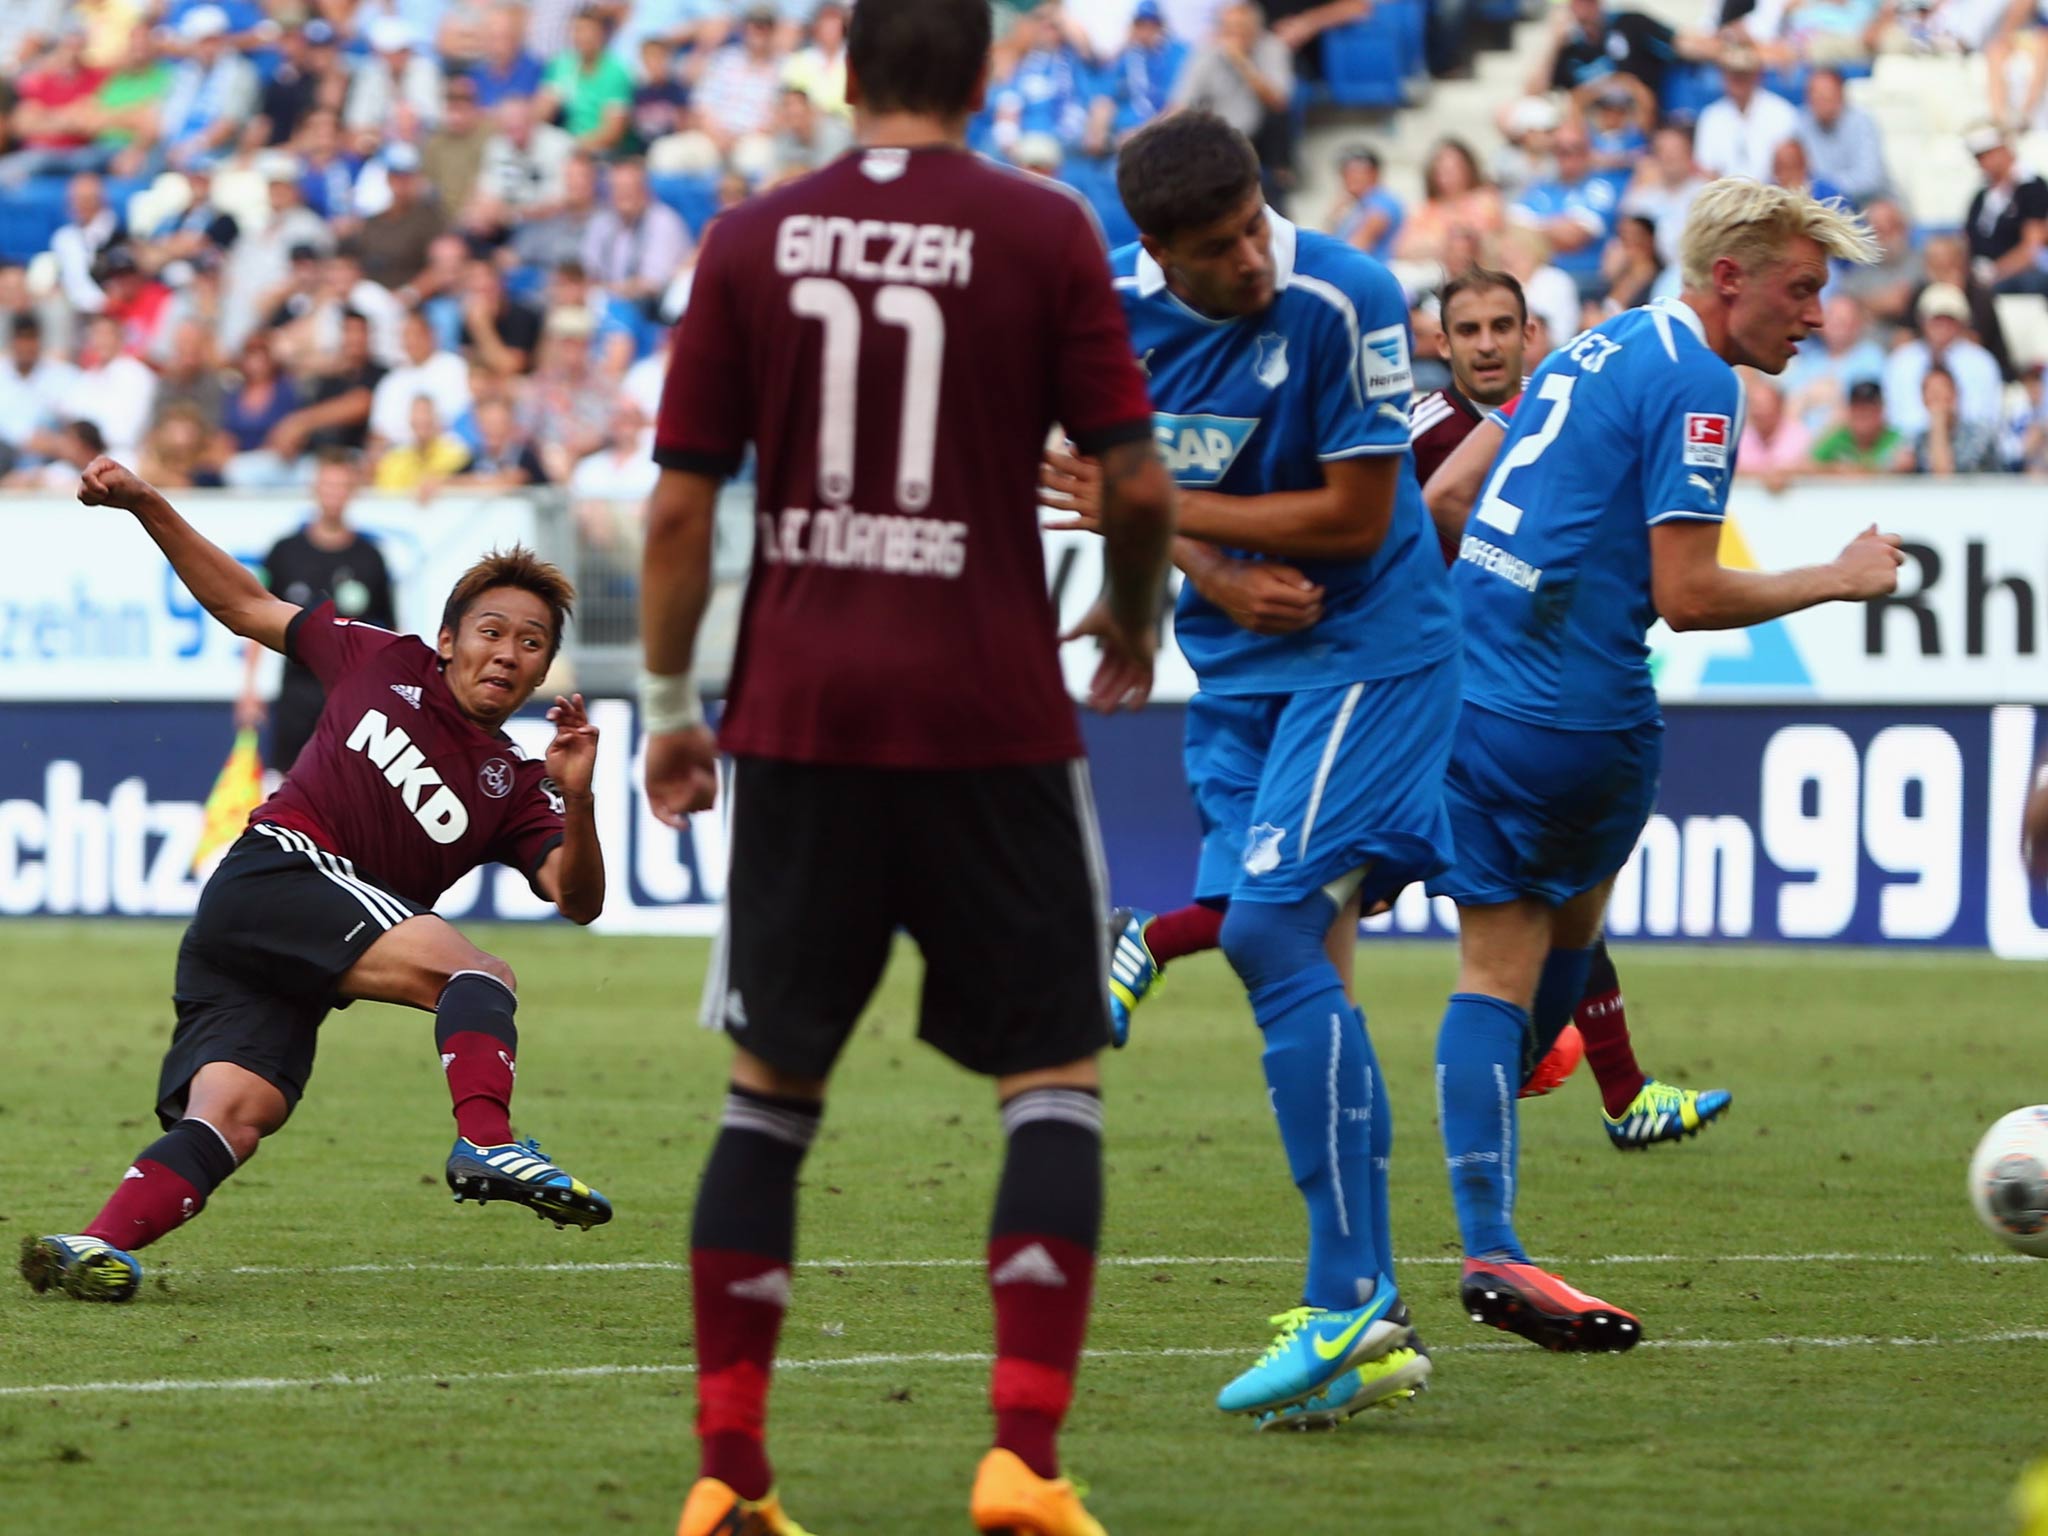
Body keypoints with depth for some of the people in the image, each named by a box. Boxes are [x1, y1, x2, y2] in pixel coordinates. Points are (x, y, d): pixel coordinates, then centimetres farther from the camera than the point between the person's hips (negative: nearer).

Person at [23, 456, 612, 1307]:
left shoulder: (515, 788, 19)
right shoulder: (384, 662, 14)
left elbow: (577, 900, 4)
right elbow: (245, 605, 22)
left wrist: (577, 802, -14)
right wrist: (145, 505, 15)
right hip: (276, 874, -4)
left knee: (236, 1111, -21)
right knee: (478, 972, -23)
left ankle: (99, 1245, -34)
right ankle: (486, 1145, -43)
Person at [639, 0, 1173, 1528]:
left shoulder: (751, 238, 4)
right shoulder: (1043, 230, -3)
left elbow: (682, 501, 4)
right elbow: (1136, 481, -4)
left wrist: (671, 701, 14)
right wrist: (1135, 620, 15)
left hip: (798, 715, 3)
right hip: (990, 717, -3)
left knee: (772, 1085, 12)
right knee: (1055, 1078, 4)